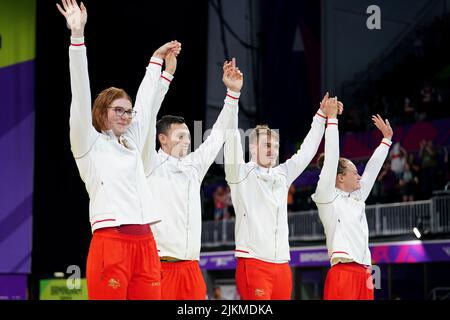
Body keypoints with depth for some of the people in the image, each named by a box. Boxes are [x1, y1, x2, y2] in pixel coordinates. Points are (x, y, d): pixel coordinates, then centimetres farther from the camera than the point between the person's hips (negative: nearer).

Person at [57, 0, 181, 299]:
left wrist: (159, 62, 37)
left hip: (145, 244, 6)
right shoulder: (89, 143, 5)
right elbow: (81, 95, -3)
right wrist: (77, 36, -10)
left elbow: (148, 102, 31)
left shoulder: (131, 143, 21)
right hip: (110, 244, -6)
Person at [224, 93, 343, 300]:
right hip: (253, 264, -6)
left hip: (282, 265, 6)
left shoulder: (282, 175, 17)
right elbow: (232, 140, -9)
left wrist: (322, 114, 25)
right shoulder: (241, 174, 2)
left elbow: (307, 150, 25)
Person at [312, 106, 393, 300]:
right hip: (342, 274, -8)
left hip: (364, 274, 8)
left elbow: (372, 168, 31)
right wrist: (331, 118, -3)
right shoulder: (328, 198, 2)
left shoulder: (357, 198, 22)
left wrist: (387, 138, 37)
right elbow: (331, 158, -4)